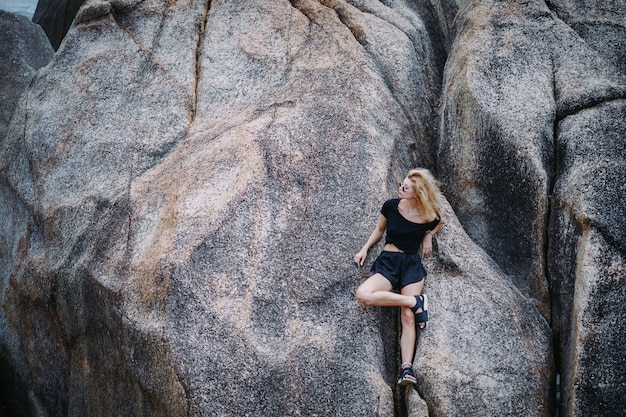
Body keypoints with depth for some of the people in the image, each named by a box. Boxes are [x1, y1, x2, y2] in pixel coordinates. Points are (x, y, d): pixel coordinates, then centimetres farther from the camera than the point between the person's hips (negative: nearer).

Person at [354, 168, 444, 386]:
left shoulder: (429, 217, -5)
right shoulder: (391, 206, -3)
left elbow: (440, 223, 21)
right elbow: (380, 229, 15)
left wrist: (429, 235, 3)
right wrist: (365, 249, 5)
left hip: (412, 264, -2)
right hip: (387, 262, 2)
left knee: (408, 317, -18)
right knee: (363, 295, -28)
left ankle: (407, 369, -24)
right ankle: (414, 301, -18)